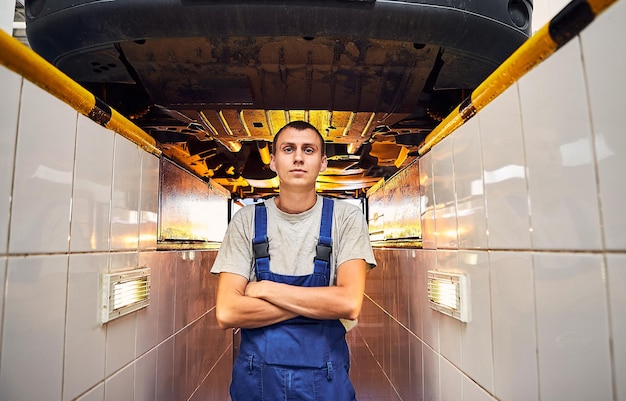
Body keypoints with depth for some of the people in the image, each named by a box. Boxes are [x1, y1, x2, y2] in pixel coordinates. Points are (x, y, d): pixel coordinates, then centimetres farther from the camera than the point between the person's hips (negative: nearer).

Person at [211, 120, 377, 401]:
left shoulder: (347, 218, -8)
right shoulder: (246, 220, -6)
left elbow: (349, 303, -19)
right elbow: (227, 313, -13)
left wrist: (265, 288, -15)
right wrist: (320, 302, -17)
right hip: (255, 377, 1)